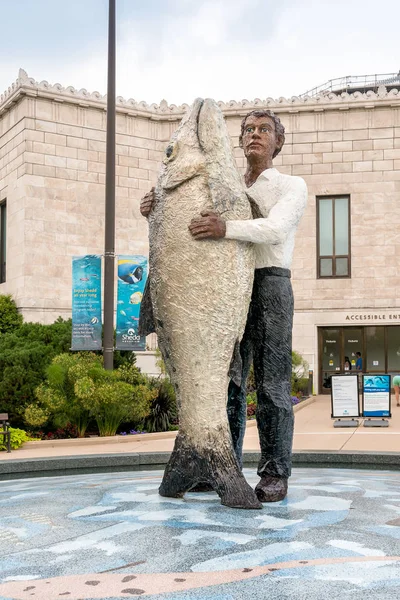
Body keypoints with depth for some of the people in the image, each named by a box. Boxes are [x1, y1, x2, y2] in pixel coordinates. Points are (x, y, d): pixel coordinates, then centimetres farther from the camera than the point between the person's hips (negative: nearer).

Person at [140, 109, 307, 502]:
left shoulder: (292, 186, 5)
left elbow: (275, 230, -16)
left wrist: (226, 229, -35)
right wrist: (154, 211, -9)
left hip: (270, 286, -4)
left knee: (271, 385, -7)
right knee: (227, 383, 2)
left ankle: (275, 474, -1)